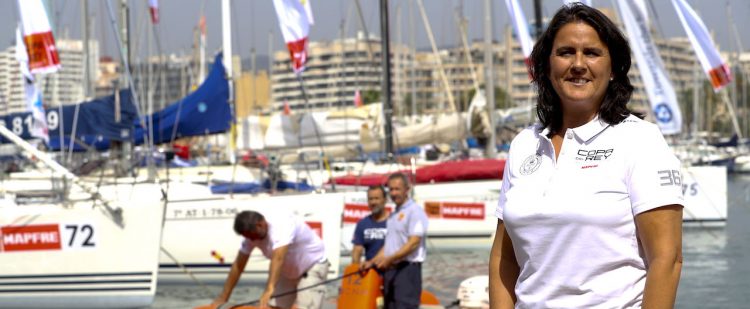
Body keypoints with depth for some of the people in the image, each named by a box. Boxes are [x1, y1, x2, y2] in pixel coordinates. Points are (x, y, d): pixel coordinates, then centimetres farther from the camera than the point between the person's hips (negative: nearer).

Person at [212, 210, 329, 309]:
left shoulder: (282, 224, -35)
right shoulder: (252, 232, -12)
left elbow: (278, 258, -49)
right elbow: (238, 265, -7)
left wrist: (270, 288, -61)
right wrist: (223, 297, -8)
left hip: (313, 266, -8)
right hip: (289, 272, 8)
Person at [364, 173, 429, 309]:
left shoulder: (415, 211, -8)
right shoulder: (393, 215, 20)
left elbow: (413, 243, -17)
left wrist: (389, 259, -22)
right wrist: (372, 262, 12)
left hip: (407, 268, -9)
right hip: (391, 270, 9)